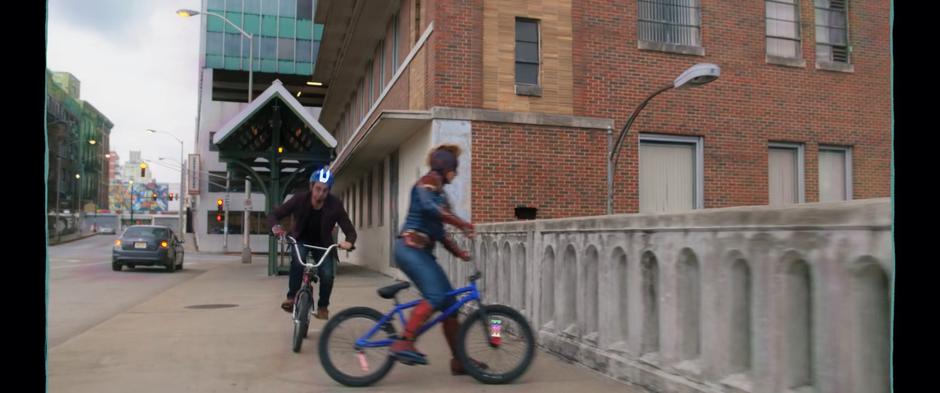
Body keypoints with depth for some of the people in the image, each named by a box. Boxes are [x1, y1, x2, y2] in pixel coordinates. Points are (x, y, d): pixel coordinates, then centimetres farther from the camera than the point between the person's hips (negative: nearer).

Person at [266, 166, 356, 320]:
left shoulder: (335, 205, -23)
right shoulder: (299, 199, -22)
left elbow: (350, 230, -22)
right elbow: (273, 215, -18)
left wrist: (349, 242, -46)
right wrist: (275, 227, -41)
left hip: (322, 243, 0)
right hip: (301, 240, 0)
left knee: (328, 274, -19)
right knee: (297, 260, -32)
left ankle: (323, 306, 7)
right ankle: (291, 298, -16)